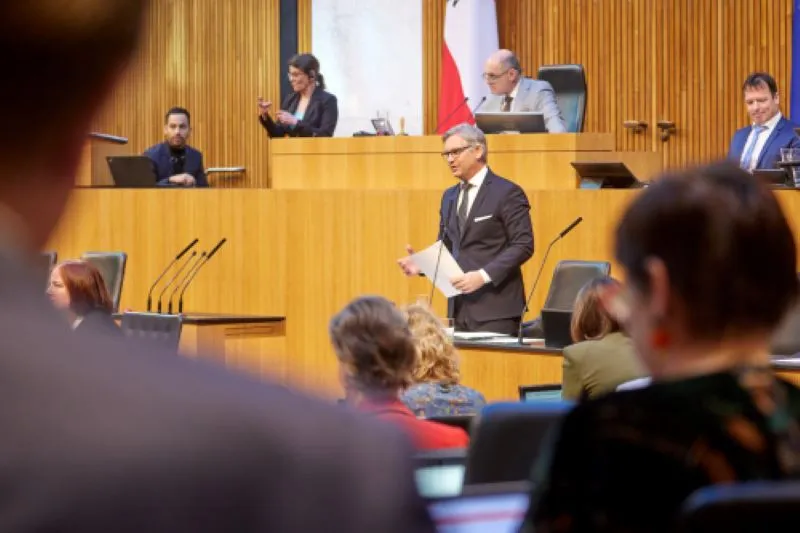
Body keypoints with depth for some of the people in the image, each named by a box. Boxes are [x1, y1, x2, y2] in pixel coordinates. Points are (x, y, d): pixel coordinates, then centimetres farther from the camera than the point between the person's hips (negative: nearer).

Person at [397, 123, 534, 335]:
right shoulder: (449, 196, 17)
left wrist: (483, 275, -21)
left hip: (494, 306, -7)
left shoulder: (507, 192, -6)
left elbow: (523, 245, -12)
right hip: (459, 307, 7)